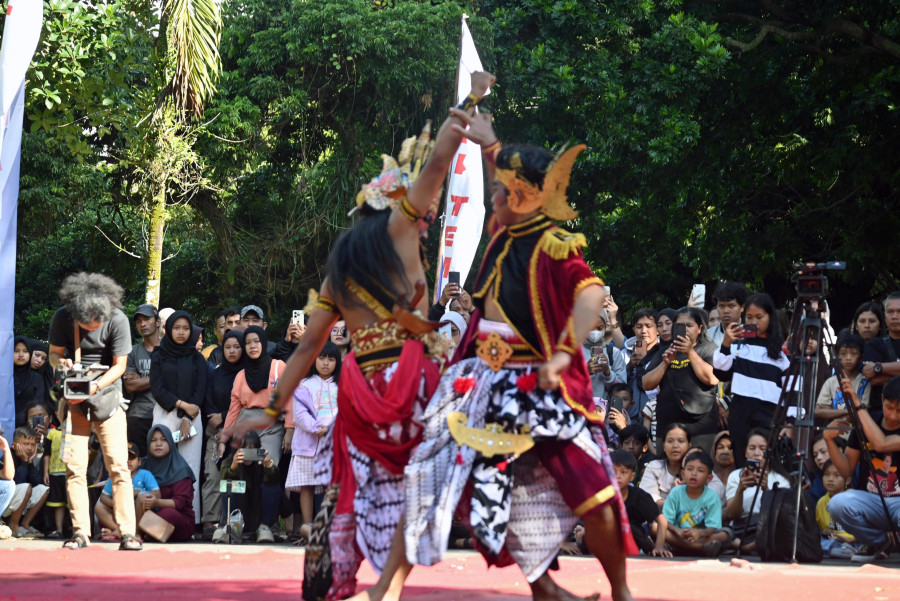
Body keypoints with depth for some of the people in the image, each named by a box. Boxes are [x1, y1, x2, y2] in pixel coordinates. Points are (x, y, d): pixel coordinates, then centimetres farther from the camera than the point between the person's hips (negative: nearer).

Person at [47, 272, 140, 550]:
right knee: (74, 465, -4)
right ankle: (80, 532, 0)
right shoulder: (62, 318, -9)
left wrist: (96, 385, -23)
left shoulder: (117, 320, -14)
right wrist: (62, 362, -20)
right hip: (74, 399, 2)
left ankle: (127, 532, -9)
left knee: (118, 464, -9)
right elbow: (54, 352, 4)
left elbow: (119, 365, -8)